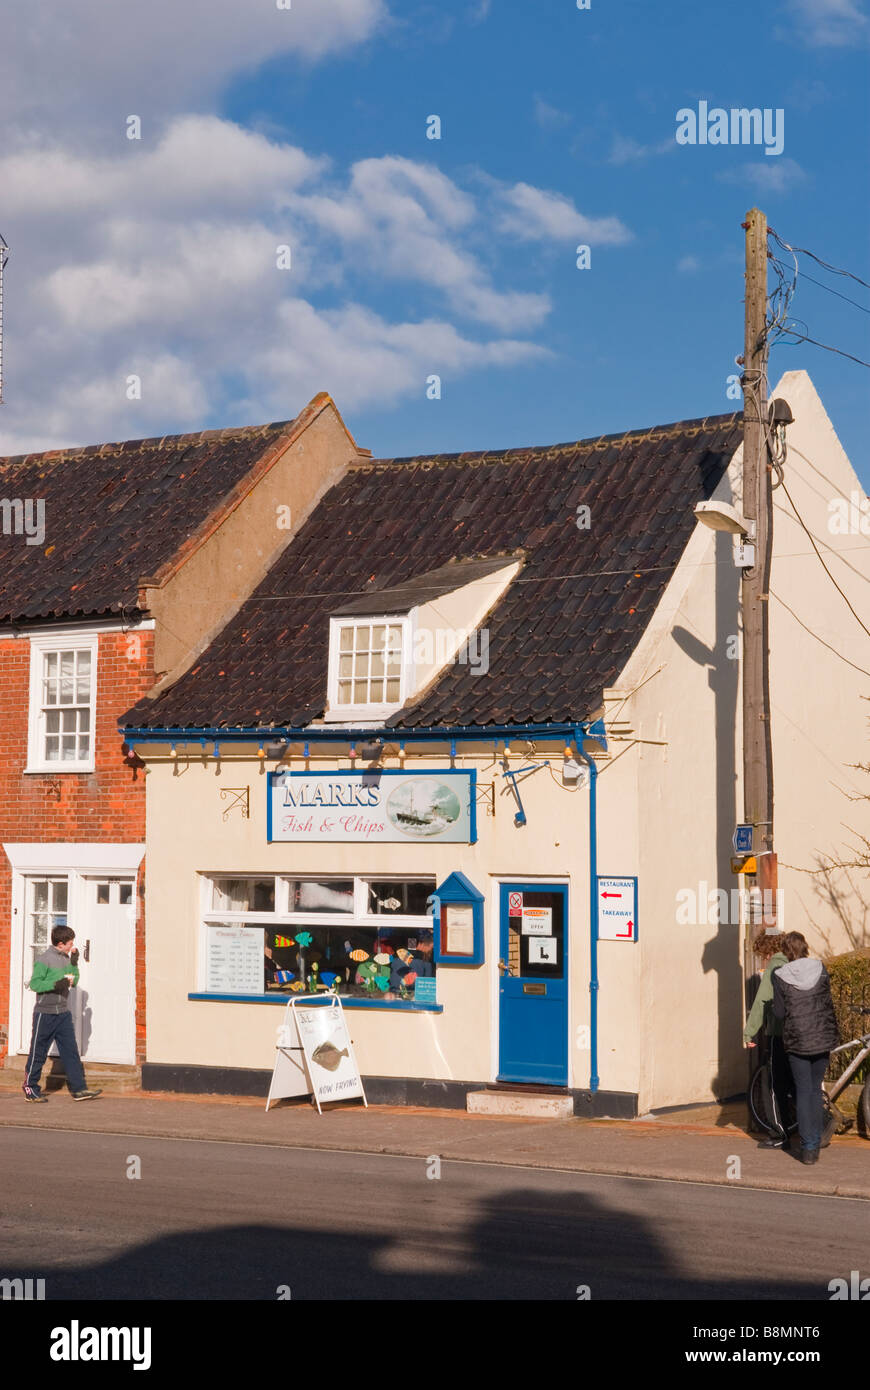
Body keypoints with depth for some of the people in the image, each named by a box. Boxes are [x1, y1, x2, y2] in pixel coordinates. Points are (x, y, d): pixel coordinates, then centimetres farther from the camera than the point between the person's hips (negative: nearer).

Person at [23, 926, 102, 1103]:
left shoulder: (66, 959, 10)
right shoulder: (44, 960, -12)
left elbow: (74, 982, 12)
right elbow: (34, 984, -16)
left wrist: (74, 963, 0)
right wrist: (56, 984, -25)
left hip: (63, 1014, 7)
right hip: (45, 1013, -7)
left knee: (70, 1051, 3)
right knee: (38, 1053, 4)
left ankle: (79, 1089, 3)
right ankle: (30, 1090, 15)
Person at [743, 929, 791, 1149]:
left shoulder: (774, 967, -10)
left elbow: (761, 1002, -14)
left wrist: (749, 1033, -8)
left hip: (778, 1034, -7)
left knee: (777, 1087, 0)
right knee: (796, 1085, 14)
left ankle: (782, 1135, 1)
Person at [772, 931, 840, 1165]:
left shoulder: (780, 977, -7)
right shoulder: (820, 969, -1)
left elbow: (779, 1012, -5)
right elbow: (827, 1002, 7)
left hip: (796, 1041, -2)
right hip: (822, 1039, 2)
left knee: (803, 1092, 5)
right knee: (816, 1089, 15)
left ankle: (808, 1148, 0)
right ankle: (816, 1142, 16)